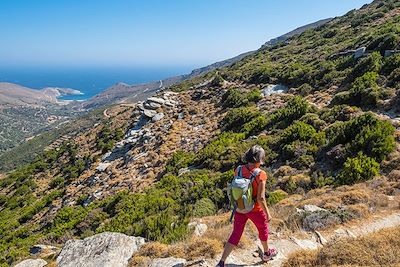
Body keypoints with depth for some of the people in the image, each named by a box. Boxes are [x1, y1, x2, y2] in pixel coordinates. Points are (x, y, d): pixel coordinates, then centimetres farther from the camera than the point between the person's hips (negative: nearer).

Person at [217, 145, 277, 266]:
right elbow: (261, 198, -25)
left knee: (235, 235, 15)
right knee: (263, 229, 27)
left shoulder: (238, 170, -12)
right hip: (255, 210, -3)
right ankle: (267, 253, 52)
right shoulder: (261, 175, -27)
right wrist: (268, 213, -10)